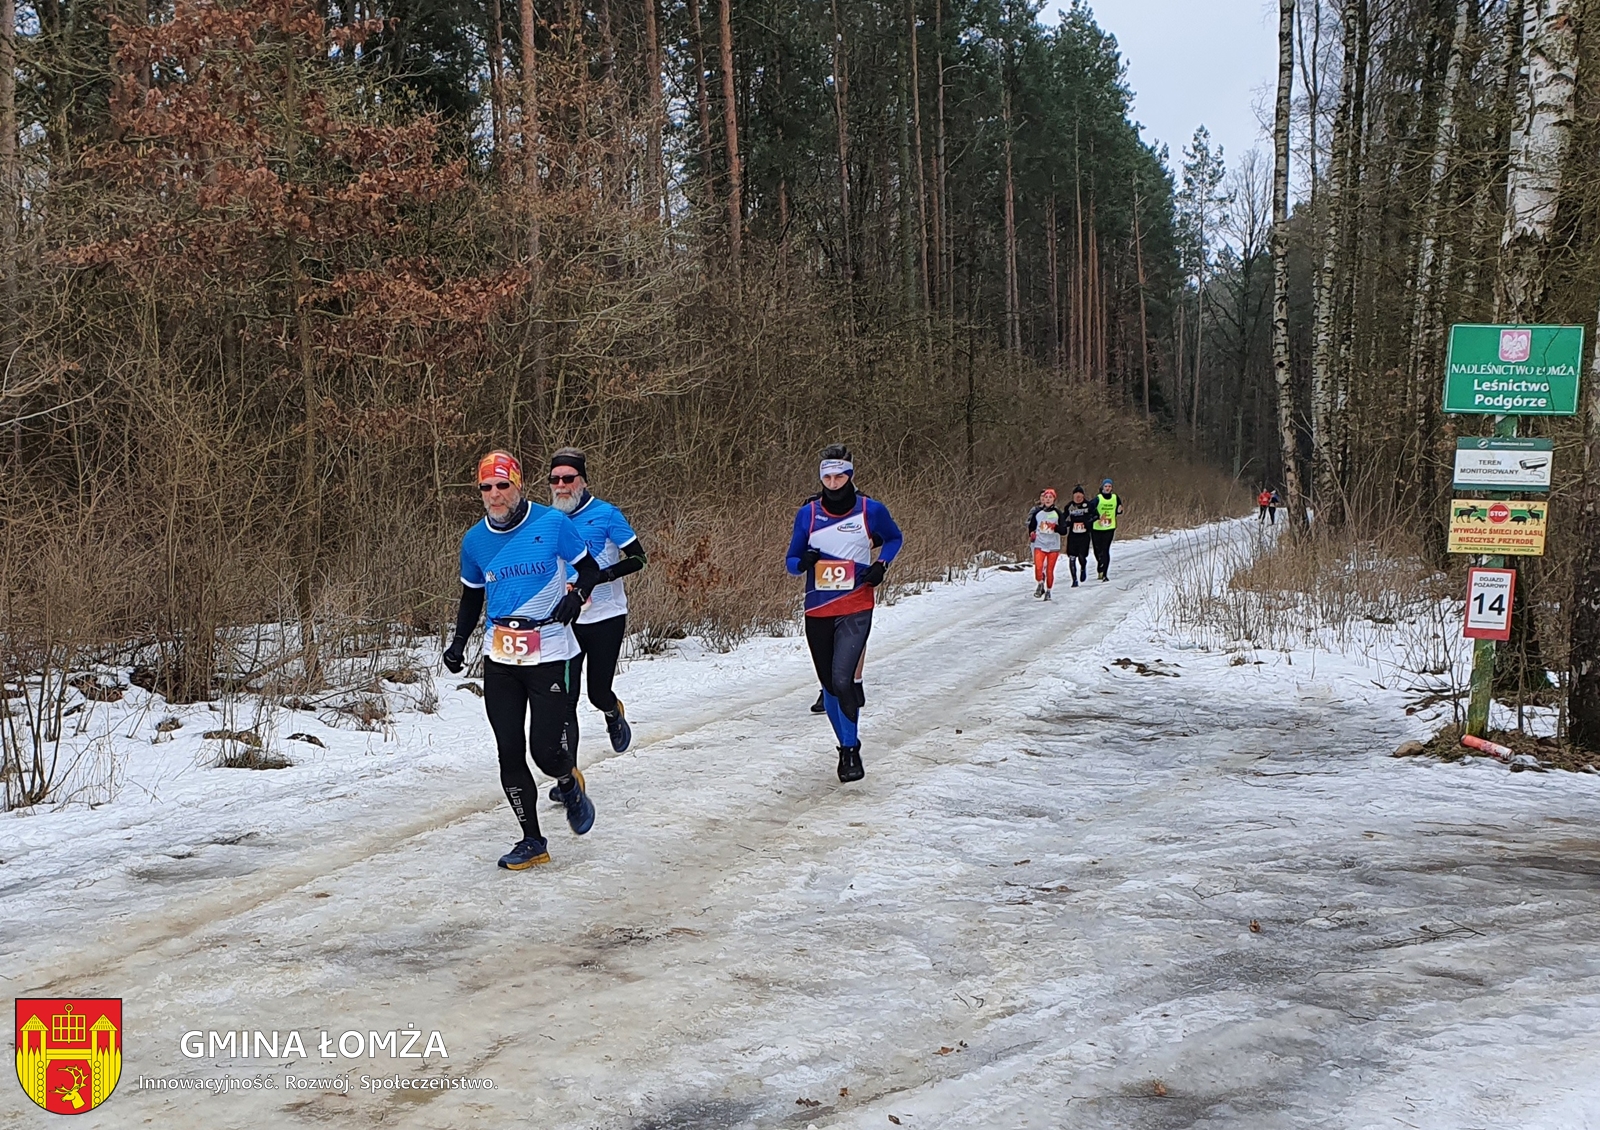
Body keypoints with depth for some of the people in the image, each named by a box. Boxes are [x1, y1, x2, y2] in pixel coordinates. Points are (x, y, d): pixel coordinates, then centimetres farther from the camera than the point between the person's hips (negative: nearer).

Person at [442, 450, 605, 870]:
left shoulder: (553, 524, -6)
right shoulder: (475, 541, 5)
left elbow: (590, 569, 4)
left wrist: (576, 596, -16)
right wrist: (459, 641, 5)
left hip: (549, 655, -4)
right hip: (499, 659, 4)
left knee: (546, 750, -9)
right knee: (510, 755, 2)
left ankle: (569, 785, 27)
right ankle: (532, 841, 15)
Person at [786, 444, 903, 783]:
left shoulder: (871, 510, -3)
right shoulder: (808, 513, 1)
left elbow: (894, 538, 16)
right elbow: (792, 562, 7)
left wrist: (881, 564, -2)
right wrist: (804, 561, -17)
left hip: (856, 610, -3)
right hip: (817, 612, 3)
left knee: (842, 680, -18)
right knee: (829, 685, 10)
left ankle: (851, 751, -3)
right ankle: (846, 746, 28)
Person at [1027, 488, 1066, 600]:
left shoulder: (1057, 513, 0)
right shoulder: (1037, 512, 5)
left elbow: (1063, 530, -2)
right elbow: (1031, 526, 16)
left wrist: (1056, 528, -22)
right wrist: (1031, 534, -4)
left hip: (1053, 546, -1)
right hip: (1039, 544, 1)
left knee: (1050, 570, 2)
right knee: (1038, 567, -17)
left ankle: (1048, 591, 18)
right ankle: (1040, 584, 7)